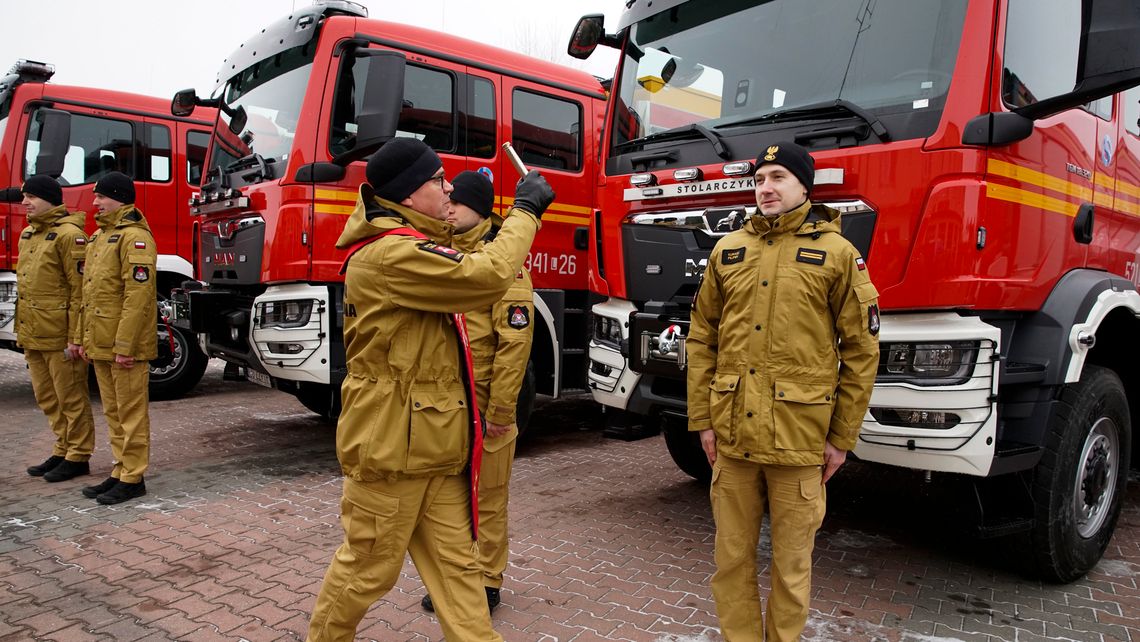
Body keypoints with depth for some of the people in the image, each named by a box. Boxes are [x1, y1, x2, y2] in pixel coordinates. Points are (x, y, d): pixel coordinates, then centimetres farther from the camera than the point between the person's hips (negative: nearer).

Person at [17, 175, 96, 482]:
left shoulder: (69, 234, -13)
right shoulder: (28, 234, 15)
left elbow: (80, 289, -17)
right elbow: (25, 284, 21)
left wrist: (75, 337, -19)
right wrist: (21, 330, 18)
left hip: (60, 335, -9)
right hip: (33, 335, 9)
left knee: (71, 399, 2)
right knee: (47, 398, 17)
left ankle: (78, 457, 12)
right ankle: (63, 451, 29)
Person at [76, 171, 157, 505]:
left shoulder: (133, 236, -13)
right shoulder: (99, 237, 18)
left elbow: (138, 294, -20)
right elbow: (91, 293, 22)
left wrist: (125, 345, -22)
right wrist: (86, 337, 18)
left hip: (125, 345, -10)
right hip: (101, 344, 10)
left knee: (131, 412, -2)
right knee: (113, 412, 15)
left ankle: (132, 478, 5)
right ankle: (121, 471, 24)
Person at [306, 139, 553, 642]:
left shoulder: (413, 245, 14)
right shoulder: (391, 253, -21)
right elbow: (485, 277, -27)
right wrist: (525, 210, -16)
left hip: (434, 442, 9)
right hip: (393, 443, -9)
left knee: (456, 563, 12)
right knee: (368, 567, 10)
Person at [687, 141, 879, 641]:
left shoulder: (837, 254, -2)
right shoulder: (728, 250, 8)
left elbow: (861, 352, -1)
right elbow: (701, 341, 9)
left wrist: (842, 437, -1)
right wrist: (702, 420, 6)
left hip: (799, 437, -3)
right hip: (732, 433, 3)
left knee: (791, 564, 11)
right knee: (732, 558, 13)